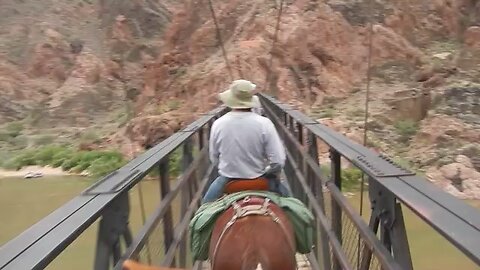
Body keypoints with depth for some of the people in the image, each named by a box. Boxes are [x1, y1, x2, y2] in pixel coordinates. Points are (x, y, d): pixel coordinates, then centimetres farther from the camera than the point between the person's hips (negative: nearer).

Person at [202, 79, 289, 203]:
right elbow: (278, 160, -16)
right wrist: (270, 172, 5)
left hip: (227, 180, 1)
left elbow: (214, 158, 1)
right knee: (284, 196, 27)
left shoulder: (218, 124, -11)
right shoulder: (264, 123, -17)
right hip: (259, 179, -1)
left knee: (206, 203, 28)